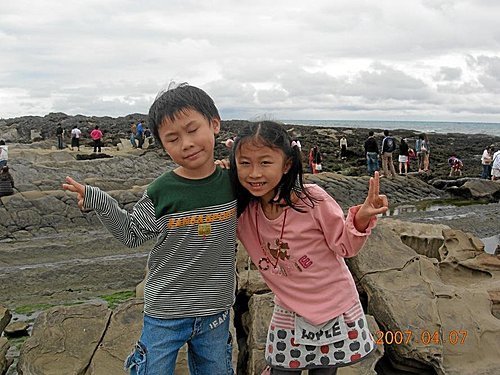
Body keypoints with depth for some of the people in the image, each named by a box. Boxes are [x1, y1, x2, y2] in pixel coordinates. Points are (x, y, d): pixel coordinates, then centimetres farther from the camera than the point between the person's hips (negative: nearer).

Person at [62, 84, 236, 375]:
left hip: (216, 310, 3)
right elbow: (132, 235, -2)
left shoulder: (233, 181, -8)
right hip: (165, 311, -2)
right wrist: (98, 201, -16)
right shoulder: (161, 192, -14)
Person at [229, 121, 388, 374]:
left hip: (335, 309, -2)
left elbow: (345, 246, -12)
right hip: (289, 313, 2)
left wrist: (360, 219, -34)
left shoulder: (312, 200, -23)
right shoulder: (241, 212, -13)